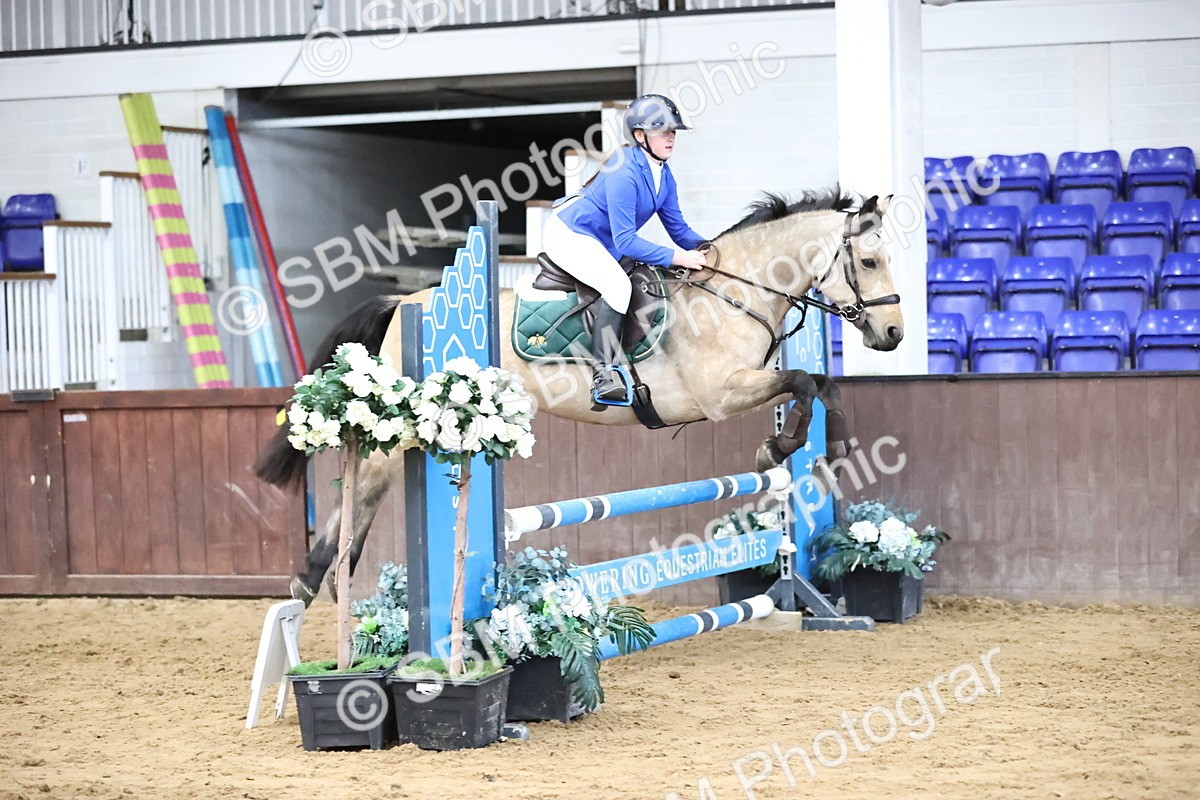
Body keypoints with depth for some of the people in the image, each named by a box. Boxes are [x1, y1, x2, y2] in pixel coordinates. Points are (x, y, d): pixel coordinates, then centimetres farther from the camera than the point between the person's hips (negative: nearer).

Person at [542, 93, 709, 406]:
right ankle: (604, 373, -31)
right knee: (617, 284, -30)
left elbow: (677, 227, 6)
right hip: (568, 234, -10)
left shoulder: (663, 175, 0)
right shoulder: (624, 172, -27)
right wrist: (677, 257, -33)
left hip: (601, 244, 10)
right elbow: (626, 242, -29)